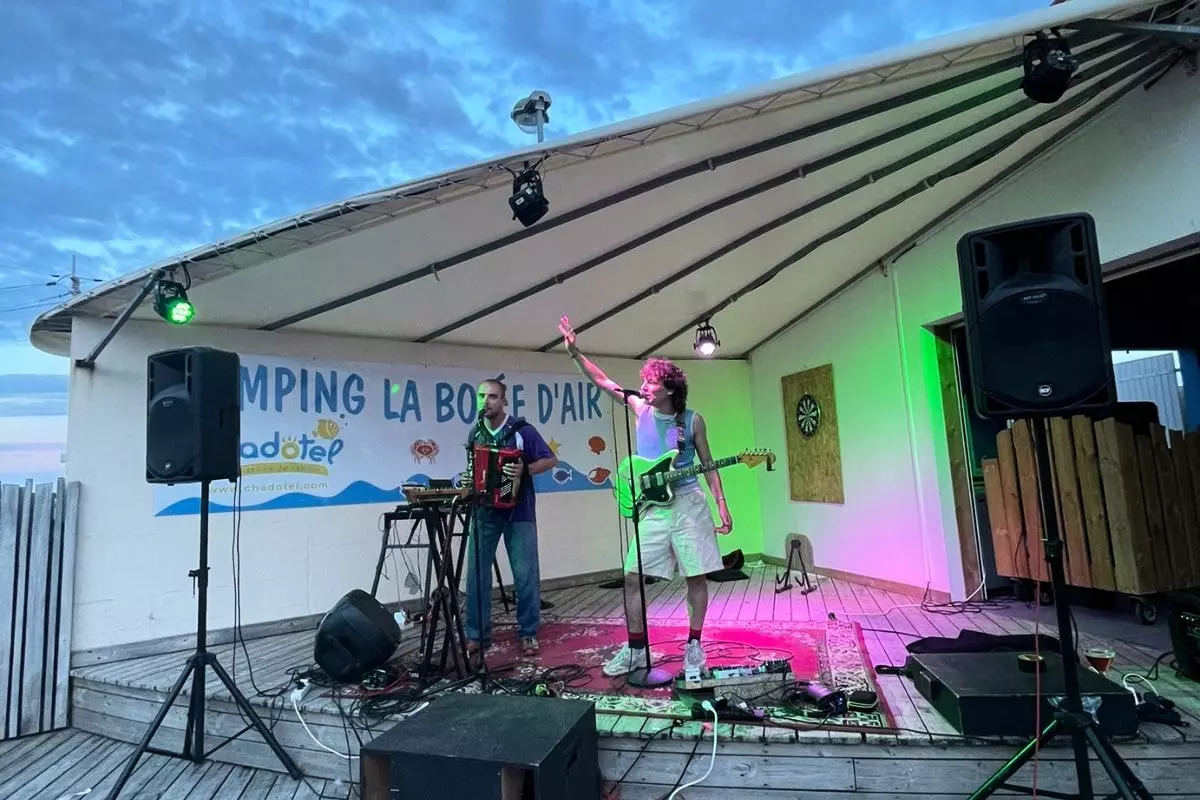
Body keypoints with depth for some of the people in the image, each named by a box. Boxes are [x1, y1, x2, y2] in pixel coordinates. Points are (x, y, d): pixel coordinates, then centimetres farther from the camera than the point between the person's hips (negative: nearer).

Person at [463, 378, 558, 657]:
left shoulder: (522, 430, -7)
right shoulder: (475, 434, 7)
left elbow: (551, 460, -6)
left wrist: (525, 470, -20)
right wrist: (468, 482, -1)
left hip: (518, 513, -3)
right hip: (483, 513, 4)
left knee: (526, 575, 1)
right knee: (476, 575, 4)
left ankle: (528, 634, 16)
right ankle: (477, 635, 17)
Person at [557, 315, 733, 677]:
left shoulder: (693, 420, -3)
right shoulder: (640, 408, 2)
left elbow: (708, 465, 3)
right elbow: (602, 380, 3)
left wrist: (722, 507, -2)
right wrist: (574, 352, -8)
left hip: (689, 504, -2)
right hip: (653, 508, 2)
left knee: (696, 576, 3)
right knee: (633, 576, 0)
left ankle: (694, 646, 20)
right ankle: (636, 648, 15)